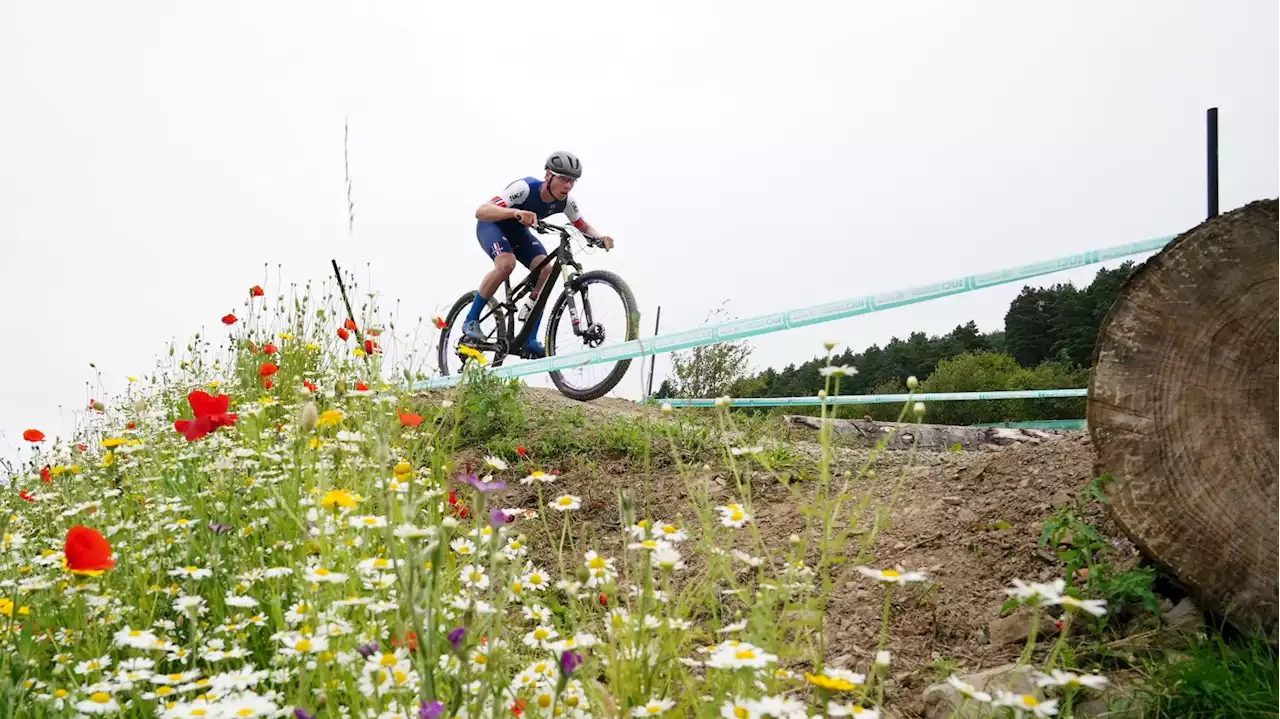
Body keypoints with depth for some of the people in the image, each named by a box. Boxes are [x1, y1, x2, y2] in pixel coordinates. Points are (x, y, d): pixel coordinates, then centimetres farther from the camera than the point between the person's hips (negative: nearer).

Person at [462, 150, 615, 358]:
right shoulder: (525, 188, -37)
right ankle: (471, 321, -18)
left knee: (546, 270, -19)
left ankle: (530, 339, -12)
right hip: (492, 225, -6)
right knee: (506, 263, -35)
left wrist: (599, 237, -25)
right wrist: (515, 212, -64)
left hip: (517, 231, 6)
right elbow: (481, 211, -46)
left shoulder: (565, 201, -19)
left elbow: (584, 227, -1)